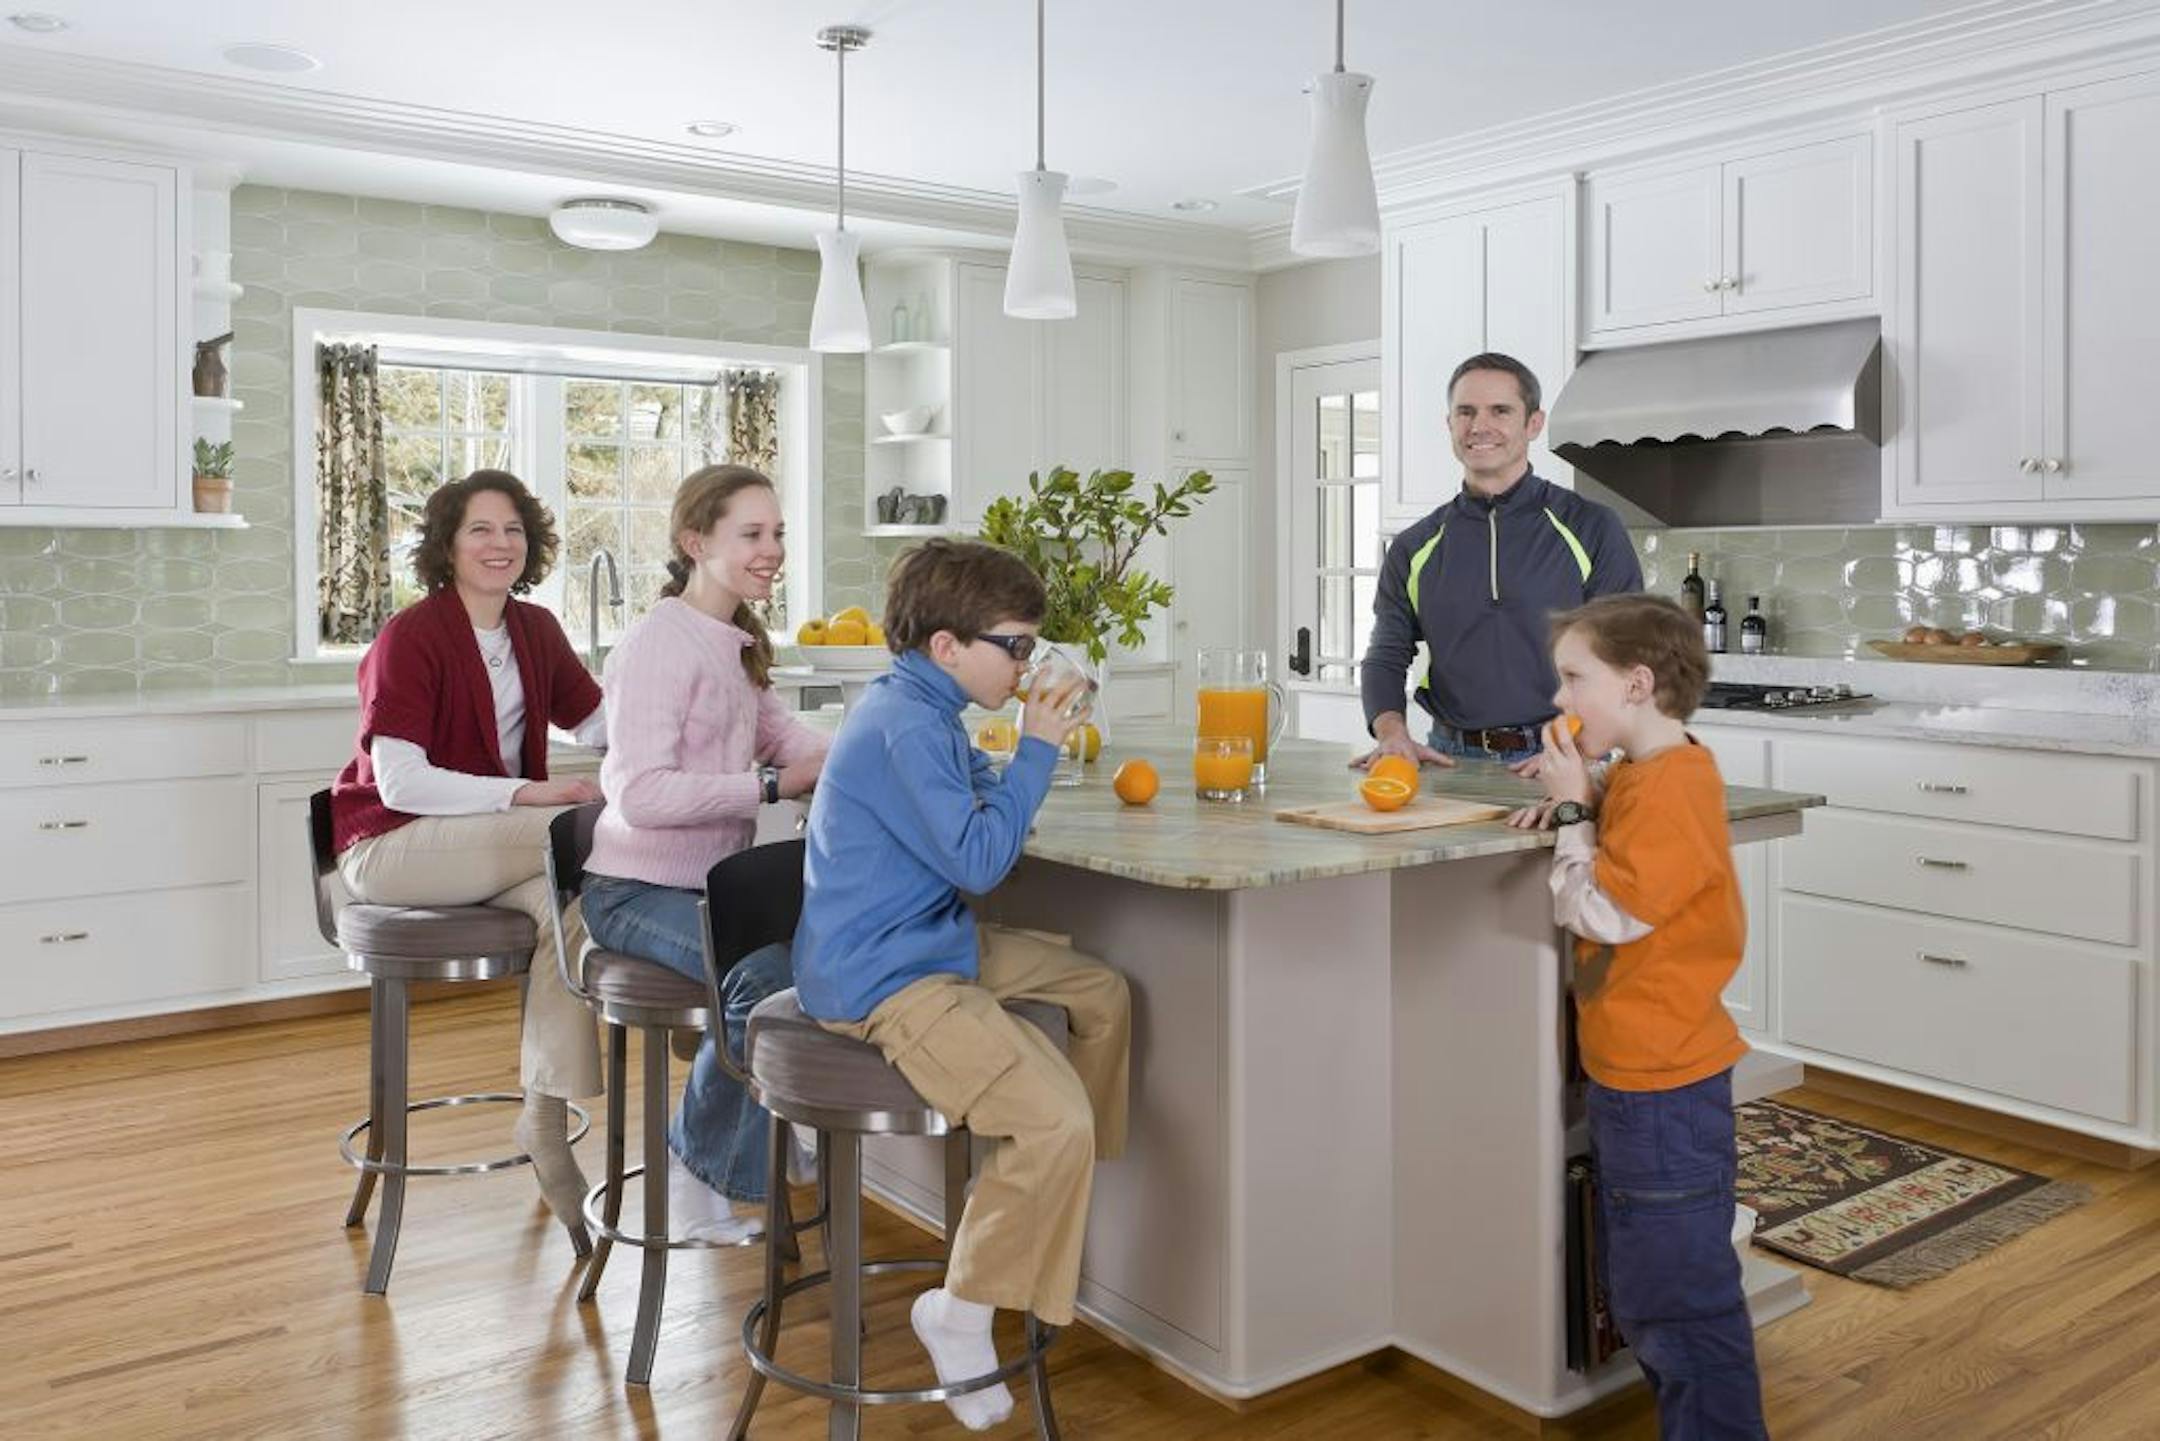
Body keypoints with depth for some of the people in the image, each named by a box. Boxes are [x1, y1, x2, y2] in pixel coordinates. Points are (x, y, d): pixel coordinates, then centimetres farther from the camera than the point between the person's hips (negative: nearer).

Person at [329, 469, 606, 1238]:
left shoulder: (535, 630, 8)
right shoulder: (411, 636, -13)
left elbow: (602, 723, 4)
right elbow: (399, 783, -21)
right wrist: (528, 794, -30)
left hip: (487, 841, 6)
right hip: (391, 845, -6)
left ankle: (547, 1121, -19)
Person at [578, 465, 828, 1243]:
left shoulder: (737, 644, 14)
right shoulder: (661, 643, -16)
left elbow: (788, 740, 3)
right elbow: (641, 795, -25)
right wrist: (774, 785, -26)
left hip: (712, 882, 8)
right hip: (640, 890, -8)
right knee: (769, 969, -30)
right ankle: (699, 1165, -4)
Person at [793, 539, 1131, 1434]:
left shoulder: (918, 710, 13)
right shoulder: (906, 728, -21)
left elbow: (963, 809, 24)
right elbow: (977, 862, -22)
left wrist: (1024, 751, 11)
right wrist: (1035, 751, -16)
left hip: (930, 941, 11)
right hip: (882, 980, -11)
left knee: (1102, 995, 20)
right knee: (1057, 1122, -23)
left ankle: (1062, 1204, 35)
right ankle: (961, 1312, -3)